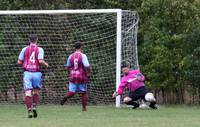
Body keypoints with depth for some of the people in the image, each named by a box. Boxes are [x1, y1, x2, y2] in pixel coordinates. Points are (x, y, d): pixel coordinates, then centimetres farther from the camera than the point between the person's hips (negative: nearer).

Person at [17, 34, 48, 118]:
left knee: (28, 93, -4)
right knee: (36, 91, 17)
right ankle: (34, 107, 2)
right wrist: (46, 64, 7)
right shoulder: (39, 49, -1)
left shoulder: (24, 49, 6)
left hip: (27, 72, 1)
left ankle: (29, 111, -13)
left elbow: (19, 62, 6)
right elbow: (41, 61, -13)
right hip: (37, 73, 0)